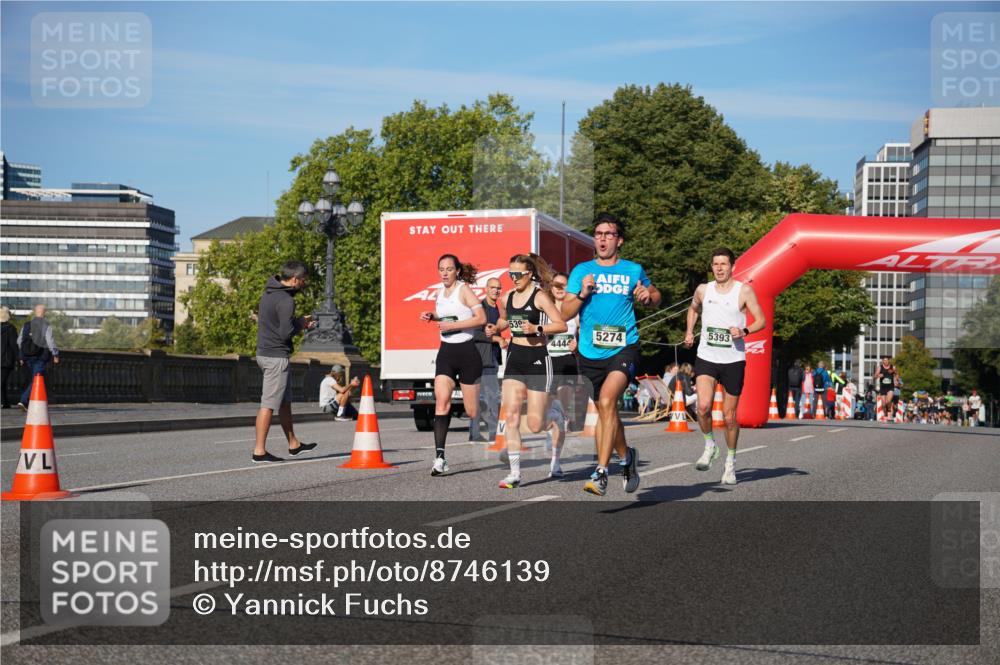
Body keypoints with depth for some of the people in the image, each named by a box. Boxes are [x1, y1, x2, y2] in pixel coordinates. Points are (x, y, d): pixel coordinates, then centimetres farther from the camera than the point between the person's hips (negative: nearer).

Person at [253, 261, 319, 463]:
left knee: (285, 401, 19)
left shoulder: (268, 293, 11)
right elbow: (286, 333, -22)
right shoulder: (286, 301, -18)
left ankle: (293, 444, 30)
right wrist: (301, 323, -3)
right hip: (277, 357, -10)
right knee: (269, 404, -7)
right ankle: (259, 452, -5)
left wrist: (299, 322, 11)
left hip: (264, 353, 10)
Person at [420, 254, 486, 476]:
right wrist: (431, 316, 10)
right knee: (441, 399, -16)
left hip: (466, 351, -5)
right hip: (446, 352, 5)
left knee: (472, 411, 2)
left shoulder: (464, 290, -8)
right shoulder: (440, 292, 11)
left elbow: (481, 318, -18)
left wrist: (453, 325, -21)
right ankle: (439, 456, -21)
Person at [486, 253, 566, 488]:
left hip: (537, 359, -5)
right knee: (511, 416, -8)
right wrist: (495, 329, 9)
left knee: (535, 425, -3)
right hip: (514, 360, 5)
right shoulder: (508, 297, 9)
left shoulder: (540, 296, -9)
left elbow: (561, 325, -15)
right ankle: (515, 472, -5)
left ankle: (558, 421, 34)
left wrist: (536, 329, -27)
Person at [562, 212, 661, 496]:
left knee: (607, 401, -25)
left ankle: (601, 473, -25)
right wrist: (582, 294, -13)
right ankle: (625, 456, 42)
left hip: (624, 348, -3)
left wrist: (647, 296, 0)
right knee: (605, 410, 15)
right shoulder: (581, 271, 7)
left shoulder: (633, 270, 6)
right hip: (591, 353, 3)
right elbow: (565, 314, 5)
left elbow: (655, 297, 23)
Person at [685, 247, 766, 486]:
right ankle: (710, 446, 7)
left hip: (733, 360, -2)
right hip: (706, 358, 2)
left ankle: (731, 461, 24)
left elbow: (761, 321, -2)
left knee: (729, 416, 4)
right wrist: (689, 331, 13)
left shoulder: (744, 291, -3)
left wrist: (744, 331, -21)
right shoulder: (703, 290, 7)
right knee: (703, 406, -20)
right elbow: (693, 309, 28)